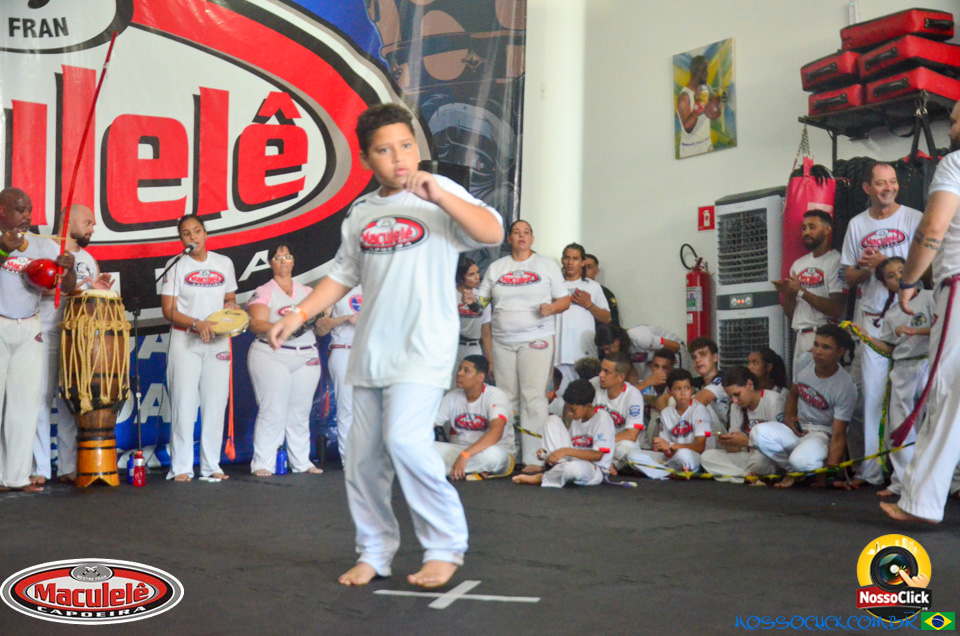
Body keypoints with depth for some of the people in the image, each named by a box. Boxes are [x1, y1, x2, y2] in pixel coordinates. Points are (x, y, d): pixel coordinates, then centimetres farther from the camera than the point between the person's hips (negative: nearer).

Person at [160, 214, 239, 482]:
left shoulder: (224, 263, 10)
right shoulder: (176, 266, 1)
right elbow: (168, 309, -3)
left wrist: (231, 307, -5)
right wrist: (197, 323, -18)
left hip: (218, 340, 3)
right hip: (185, 340, -3)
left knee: (216, 403, 2)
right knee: (184, 403, -5)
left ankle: (211, 465, 9)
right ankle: (181, 467, 1)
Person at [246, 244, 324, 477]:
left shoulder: (307, 291, 18)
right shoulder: (263, 292, 5)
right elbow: (256, 324, -9)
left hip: (306, 358, 4)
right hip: (271, 356, -4)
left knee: (300, 412, 4)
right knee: (272, 411, -9)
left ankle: (302, 462, 11)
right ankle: (263, 464, -5)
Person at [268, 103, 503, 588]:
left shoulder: (440, 195, -3)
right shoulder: (361, 213, 13)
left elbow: (493, 233, -17)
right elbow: (344, 274, 21)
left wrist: (438, 196, -29)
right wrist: (299, 314, 12)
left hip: (423, 345, -6)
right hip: (371, 349, 6)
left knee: (405, 439, -20)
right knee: (363, 455, 6)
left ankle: (446, 546, -3)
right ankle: (374, 553, 22)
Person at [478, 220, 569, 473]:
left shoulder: (547, 265, 10)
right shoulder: (496, 267, 16)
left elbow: (565, 299, 8)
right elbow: (481, 299, 15)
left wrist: (552, 307, -13)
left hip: (536, 338, -3)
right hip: (502, 340, 3)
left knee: (533, 397, -12)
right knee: (506, 398, 2)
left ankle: (533, 458, -12)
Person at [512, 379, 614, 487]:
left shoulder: (602, 418, -14)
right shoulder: (576, 418, 10)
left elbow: (598, 455, -20)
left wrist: (566, 451, -27)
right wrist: (547, 452, -5)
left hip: (595, 470, -7)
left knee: (574, 467, -45)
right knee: (552, 420, -3)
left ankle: (542, 478, -14)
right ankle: (560, 466, -15)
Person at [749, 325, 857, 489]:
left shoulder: (845, 386, -18)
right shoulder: (804, 361, -2)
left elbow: (838, 436, -19)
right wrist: (788, 418, -2)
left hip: (822, 434, -5)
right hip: (797, 429, 5)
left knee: (801, 460, -39)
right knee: (759, 433, -25)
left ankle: (820, 473, -1)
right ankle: (794, 472, -5)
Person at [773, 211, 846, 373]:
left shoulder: (836, 261, -6)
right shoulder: (798, 264, 17)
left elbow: (836, 310, -14)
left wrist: (801, 291, -14)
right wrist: (787, 293, -2)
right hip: (801, 337, 7)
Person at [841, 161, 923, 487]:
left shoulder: (913, 219, 2)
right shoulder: (857, 225, 12)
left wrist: (886, 263, -14)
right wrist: (867, 269, -6)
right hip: (869, 317, 3)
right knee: (871, 394, 1)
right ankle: (871, 471, 5)